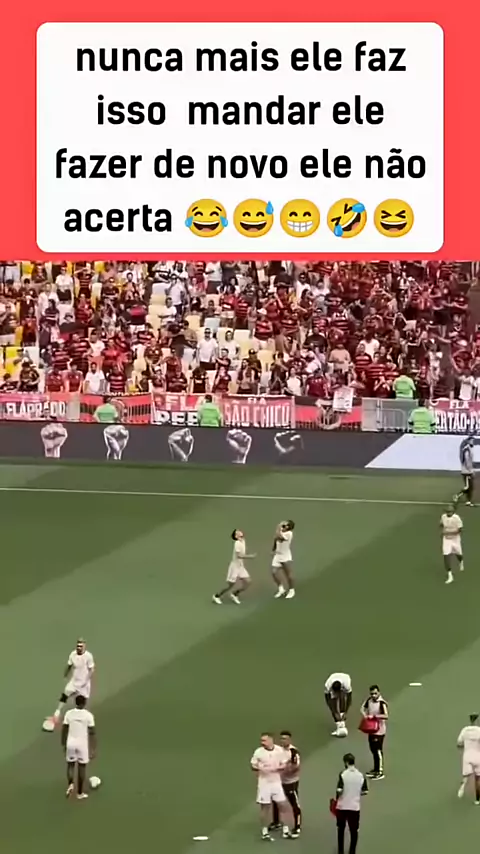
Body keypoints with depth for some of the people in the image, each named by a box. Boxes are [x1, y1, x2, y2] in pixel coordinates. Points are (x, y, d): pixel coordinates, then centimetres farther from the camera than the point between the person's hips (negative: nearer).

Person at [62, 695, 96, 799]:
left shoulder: (69, 713, -4)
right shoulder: (88, 715, -11)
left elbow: (64, 730, 2)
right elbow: (92, 733, -10)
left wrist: (63, 744, 14)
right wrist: (93, 749, -4)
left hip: (71, 743, 2)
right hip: (82, 744, -2)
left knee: (70, 765, 18)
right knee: (81, 767, 11)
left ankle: (70, 784, -8)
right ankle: (80, 793, 18)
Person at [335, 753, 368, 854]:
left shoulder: (343, 774, -13)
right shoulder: (360, 775, -3)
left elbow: (339, 790, -20)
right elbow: (365, 792, 0)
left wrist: (337, 798, -1)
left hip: (342, 806, -2)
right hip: (355, 807, 2)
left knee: (341, 829, 16)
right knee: (354, 830, 11)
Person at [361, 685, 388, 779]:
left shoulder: (382, 703, -21)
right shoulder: (369, 700, 0)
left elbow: (386, 716, -29)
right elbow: (363, 708, 17)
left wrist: (374, 716, -28)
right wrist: (365, 715, -3)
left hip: (379, 730, -8)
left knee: (378, 750, -2)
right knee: (373, 749, 18)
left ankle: (380, 772, 7)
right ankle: (376, 769, 33)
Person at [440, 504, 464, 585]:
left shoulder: (457, 518, -23)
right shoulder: (443, 517, -9)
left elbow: (459, 530, -22)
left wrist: (449, 532, -30)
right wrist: (442, 531, -7)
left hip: (455, 539, -2)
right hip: (446, 539, 2)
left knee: (458, 554, 20)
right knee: (446, 556, -10)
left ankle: (461, 562, 60)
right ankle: (450, 576, -7)